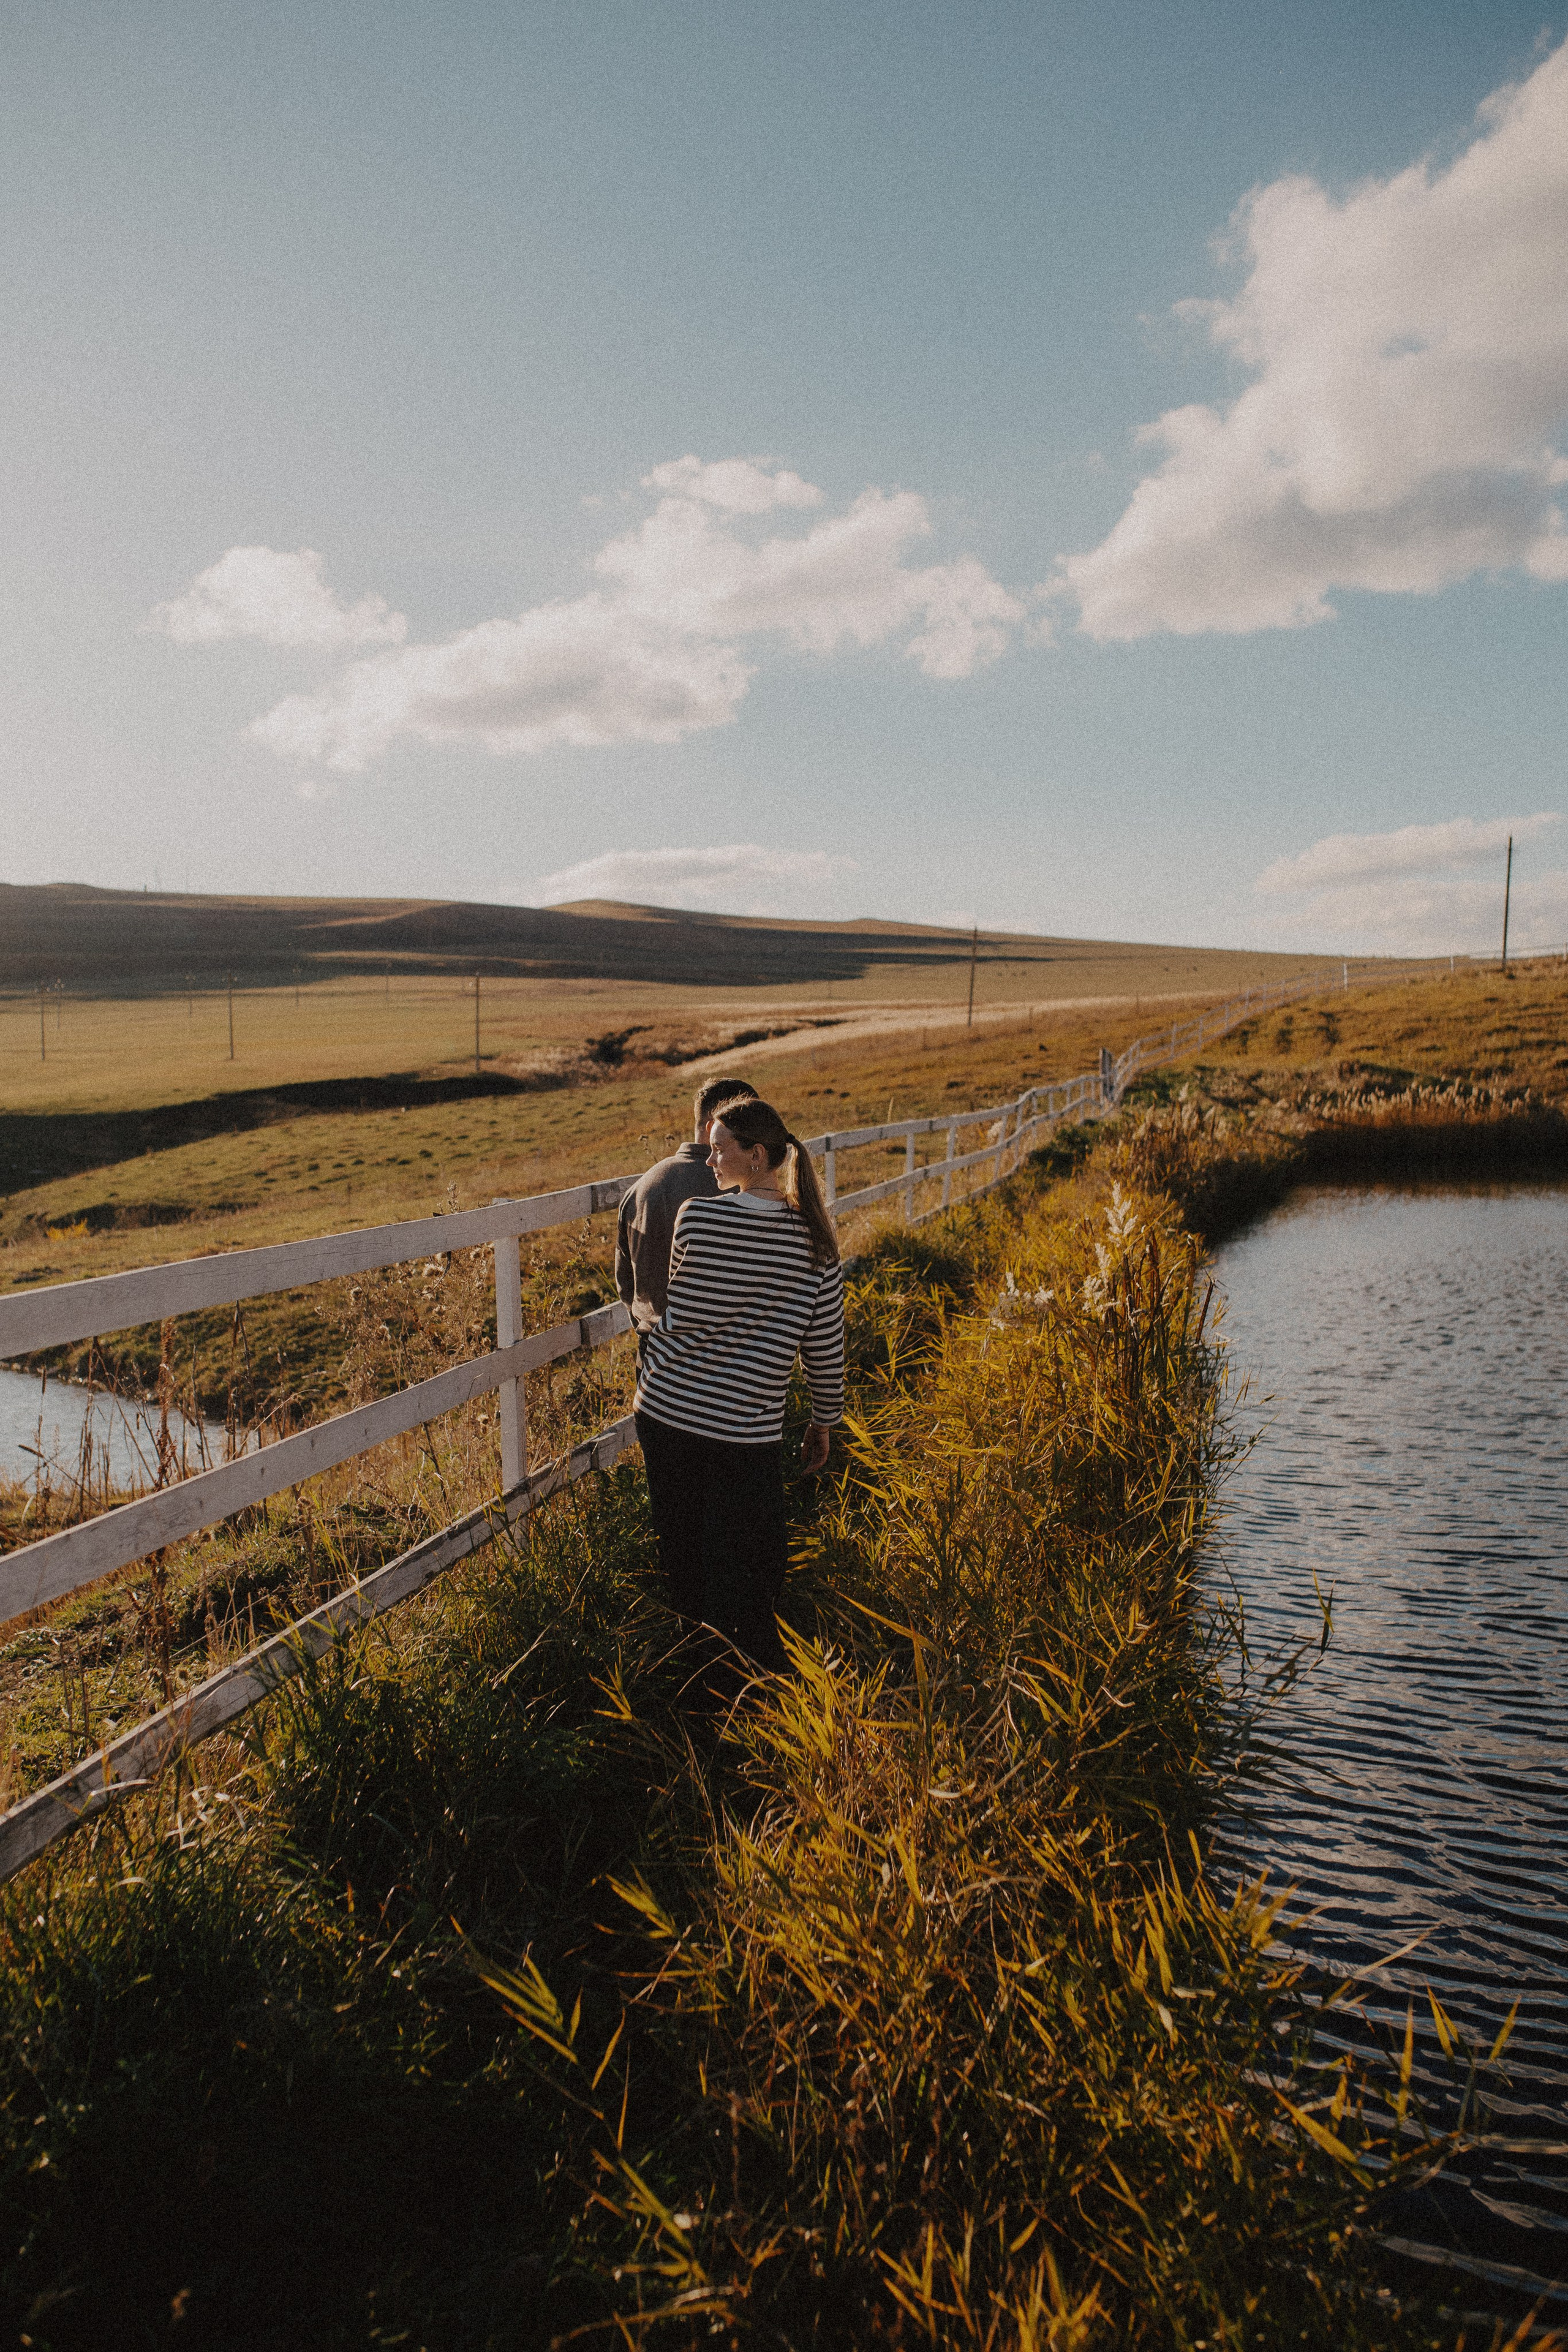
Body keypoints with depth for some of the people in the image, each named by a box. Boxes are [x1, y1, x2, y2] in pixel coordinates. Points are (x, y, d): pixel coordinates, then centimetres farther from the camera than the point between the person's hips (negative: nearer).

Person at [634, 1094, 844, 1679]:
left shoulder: (696, 1216, -10)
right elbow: (825, 1343, 2)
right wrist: (824, 1421, 14)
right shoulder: (812, 1235, -5)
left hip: (667, 1407, 0)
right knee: (748, 1573, 10)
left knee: (683, 1551, 17)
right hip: (748, 1428, 1)